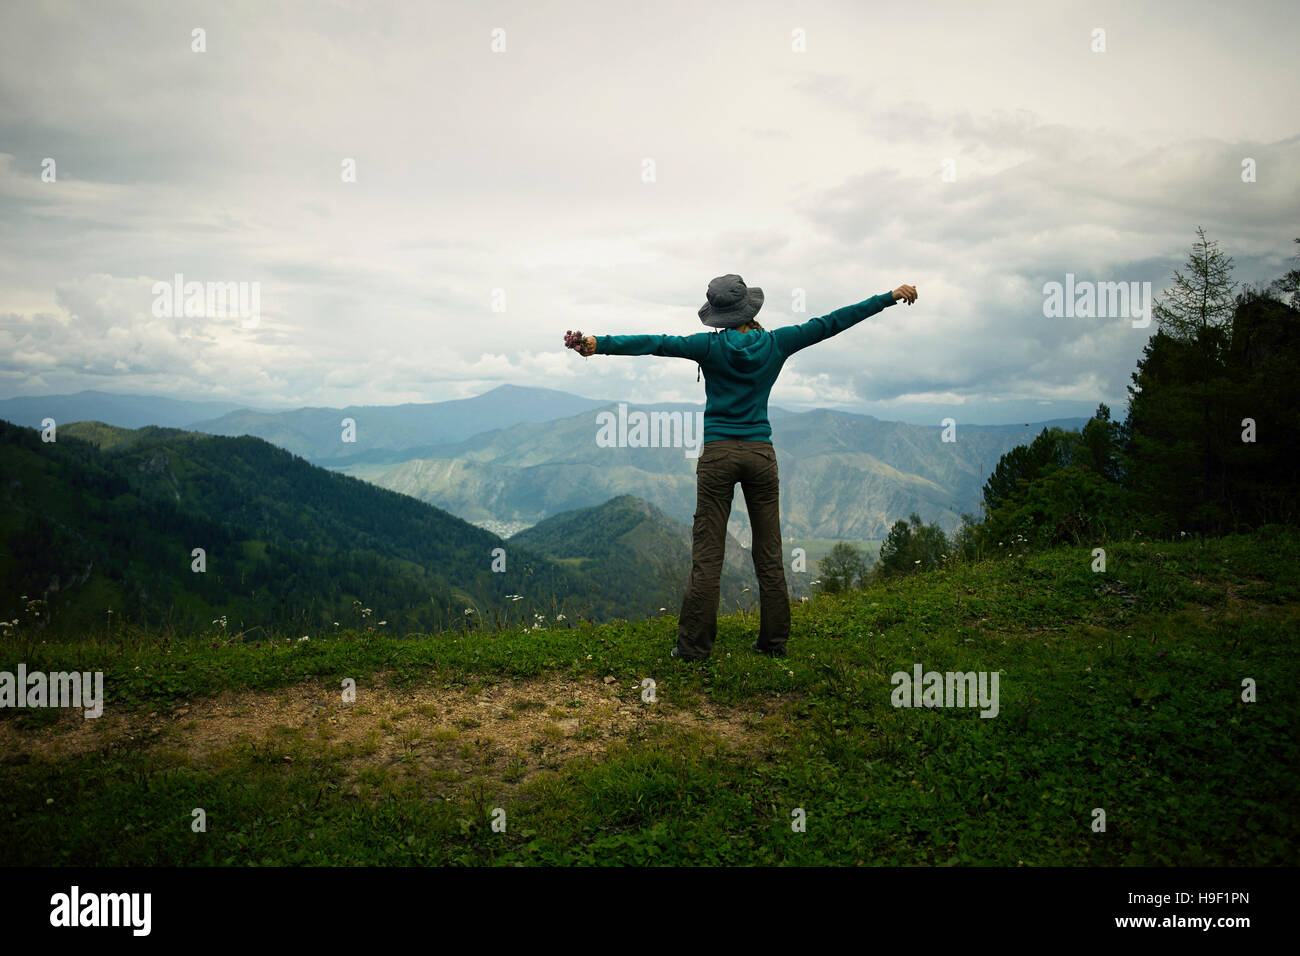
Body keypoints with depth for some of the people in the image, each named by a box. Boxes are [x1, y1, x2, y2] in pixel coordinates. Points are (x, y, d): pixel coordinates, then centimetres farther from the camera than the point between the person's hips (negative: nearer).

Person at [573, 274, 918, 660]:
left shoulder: (711, 347, -3)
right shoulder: (775, 344, 3)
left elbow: (657, 344, -13)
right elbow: (830, 323, 9)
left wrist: (600, 344, -20)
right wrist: (890, 297, 17)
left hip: (718, 455, -2)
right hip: (761, 454, 2)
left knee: (707, 555, 0)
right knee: (769, 554, 9)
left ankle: (694, 644, 3)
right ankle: (774, 640, 16)